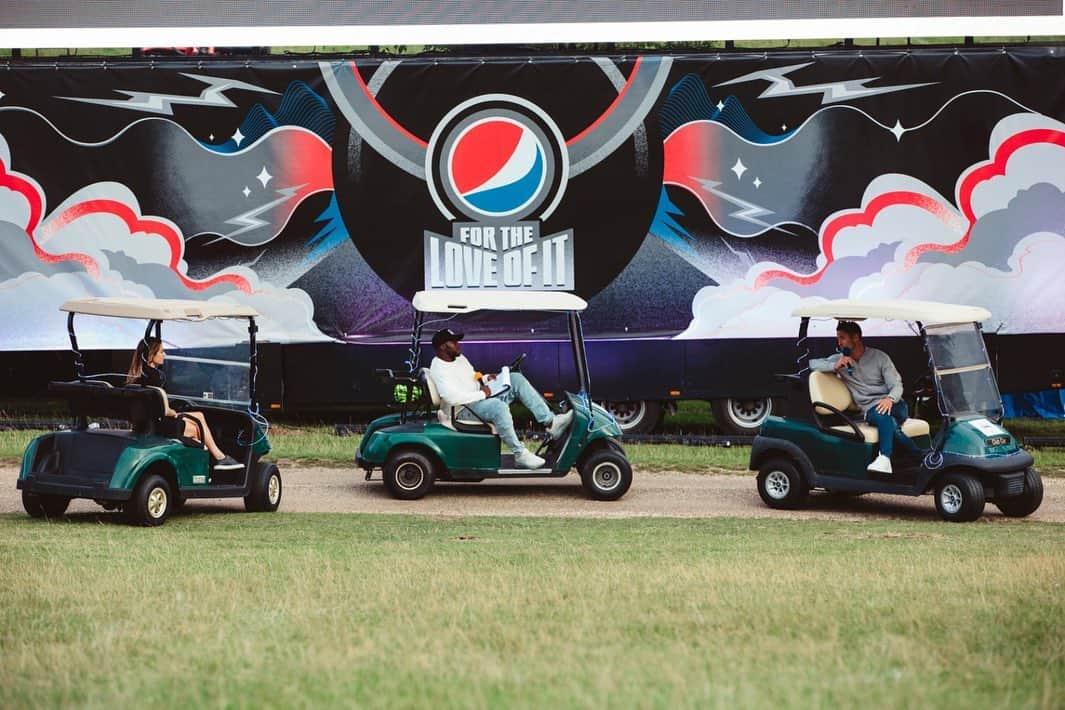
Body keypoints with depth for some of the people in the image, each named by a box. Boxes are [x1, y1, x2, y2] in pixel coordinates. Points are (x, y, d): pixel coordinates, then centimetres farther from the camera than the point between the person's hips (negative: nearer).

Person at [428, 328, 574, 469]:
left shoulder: (460, 358, 15)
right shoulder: (438, 369, -15)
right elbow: (453, 398, -27)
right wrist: (482, 393, -20)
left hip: (481, 397, 10)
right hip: (464, 408, -10)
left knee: (516, 379, -3)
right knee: (498, 406, -38)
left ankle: (550, 422, -11)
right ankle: (520, 455, -34)